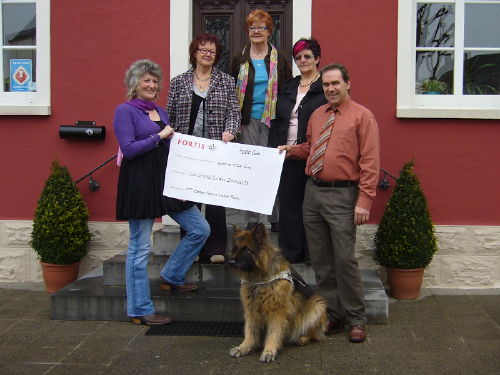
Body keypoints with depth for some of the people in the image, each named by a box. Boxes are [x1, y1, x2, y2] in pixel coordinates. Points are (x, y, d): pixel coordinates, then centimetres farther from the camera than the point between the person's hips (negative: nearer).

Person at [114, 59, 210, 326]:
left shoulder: (160, 112, 17)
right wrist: (160, 136, -12)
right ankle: (140, 310, 9)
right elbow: (128, 149, -16)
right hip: (139, 182, -8)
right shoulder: (125, 111, -6)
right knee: (140, 247, -1)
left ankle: (171, 277, 24)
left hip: (166, 179, 8)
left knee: (200, 229, 5)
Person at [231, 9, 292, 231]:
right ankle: (252, 219, 12)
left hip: (272, 120, -1)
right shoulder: (240, 60, 10)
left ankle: (275, 218, 10)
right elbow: (232, 91, 10)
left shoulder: (279, 59, 6)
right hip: (248, 120, 1)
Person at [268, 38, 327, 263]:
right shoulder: (289, 86, 17)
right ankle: (290, 252, 19)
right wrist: (274, 148, 10)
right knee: (288, 202, 9)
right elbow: (276, 121, 18)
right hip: (287, 155, 6)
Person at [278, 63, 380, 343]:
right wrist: (292, 150, 10)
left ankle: (357, 320, 9)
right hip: (313, 193, 7)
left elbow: (370, 161, -10)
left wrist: (365, 200, -17)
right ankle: (333, 314, 22)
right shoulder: (317, 115, 14)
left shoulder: (362, 116, -5)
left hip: (342, 196, -6)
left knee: (344, 259, -5)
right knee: (321, 260, 10)